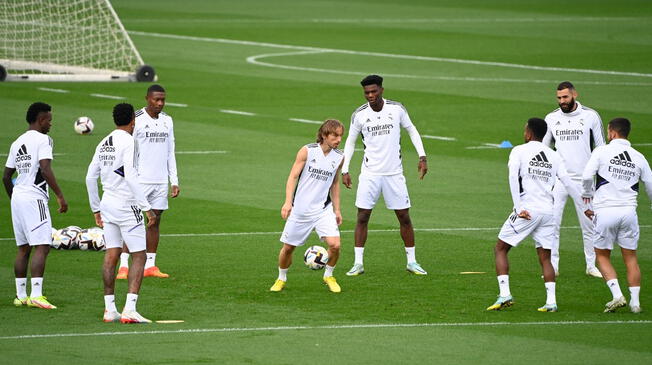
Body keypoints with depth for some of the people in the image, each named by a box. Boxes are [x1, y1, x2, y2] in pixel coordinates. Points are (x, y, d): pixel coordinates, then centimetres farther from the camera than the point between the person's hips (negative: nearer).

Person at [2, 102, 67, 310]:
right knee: (42, 247, -10)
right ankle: (36, 295, -19)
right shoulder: (42, 139, -7)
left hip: (17, 198, 8)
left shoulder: (17, 143, 16)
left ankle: (21, 295, 15)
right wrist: (60, 196, -15)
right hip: (34, 198, -8)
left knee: (23, 248, 13)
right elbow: (45, 170, -19)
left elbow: (6, 176, 19)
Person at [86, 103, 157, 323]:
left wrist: (96, 209, 23)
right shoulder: (128, 142, -12)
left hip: (107, 204, 7)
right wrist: (147, 208, -18)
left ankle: (109, 309, 10)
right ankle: (130, 309, -12)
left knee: (111, 255, 10)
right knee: (139, 257, -2)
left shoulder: (104, 144, 11)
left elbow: (90, 177, 15)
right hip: (127, 206, -7)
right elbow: (131, 177, -20)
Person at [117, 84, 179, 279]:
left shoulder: (167, 121, 12)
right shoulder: (136, 120, -7)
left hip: (161, 182, 6)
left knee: (155, 221, 7)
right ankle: (124, 266, -7)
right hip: (140, 181, -6)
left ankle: (150, 265, 11)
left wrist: (174, 181, 12)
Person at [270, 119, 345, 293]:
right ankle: (281, 279, 31)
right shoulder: (307, 151, -9)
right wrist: (288, 201, -21)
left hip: (323, 209, 2)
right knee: (288, 247, 5)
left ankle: (328, 276, 11)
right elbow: (293, 177, -9)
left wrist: (337, 210, 15)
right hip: (300, 210, -2)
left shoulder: (339, 157, 2)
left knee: (334, 244, -15)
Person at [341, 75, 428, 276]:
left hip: (394, 173, 0)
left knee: (404, 217, 2)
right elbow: (350, 141, 9)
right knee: (362, 216, -5)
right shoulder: (359, 114, -3)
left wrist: (422, 156, 2)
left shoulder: (397, 109, -4)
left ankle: (412, 261, 14)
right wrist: (344, 170, 2)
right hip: (369, 174, 0)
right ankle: (358, 263, 1)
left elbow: (412, 130, 10)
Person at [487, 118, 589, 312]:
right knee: (545, 257, 11)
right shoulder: (553, 156, 12)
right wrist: (585, 207, 18)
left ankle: (504, 295, -5)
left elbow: (513, 178, -12)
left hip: (527, 210, -4)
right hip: (548, 211, 4)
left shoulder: (519, 151, 0)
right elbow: (568, 183, 11)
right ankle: (551, 301, -1)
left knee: (500, 249, 7)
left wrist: (519, 208, -15)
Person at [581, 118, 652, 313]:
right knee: (630, 257, 11)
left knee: (602, 255, 11)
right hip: (629, 210, 3)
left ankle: (617, 295, -4)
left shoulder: (601, 152, -2)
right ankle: (635, 302, 8)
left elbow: (586, 176, -12)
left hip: (605, 210, -3)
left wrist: (588, 193, 9)